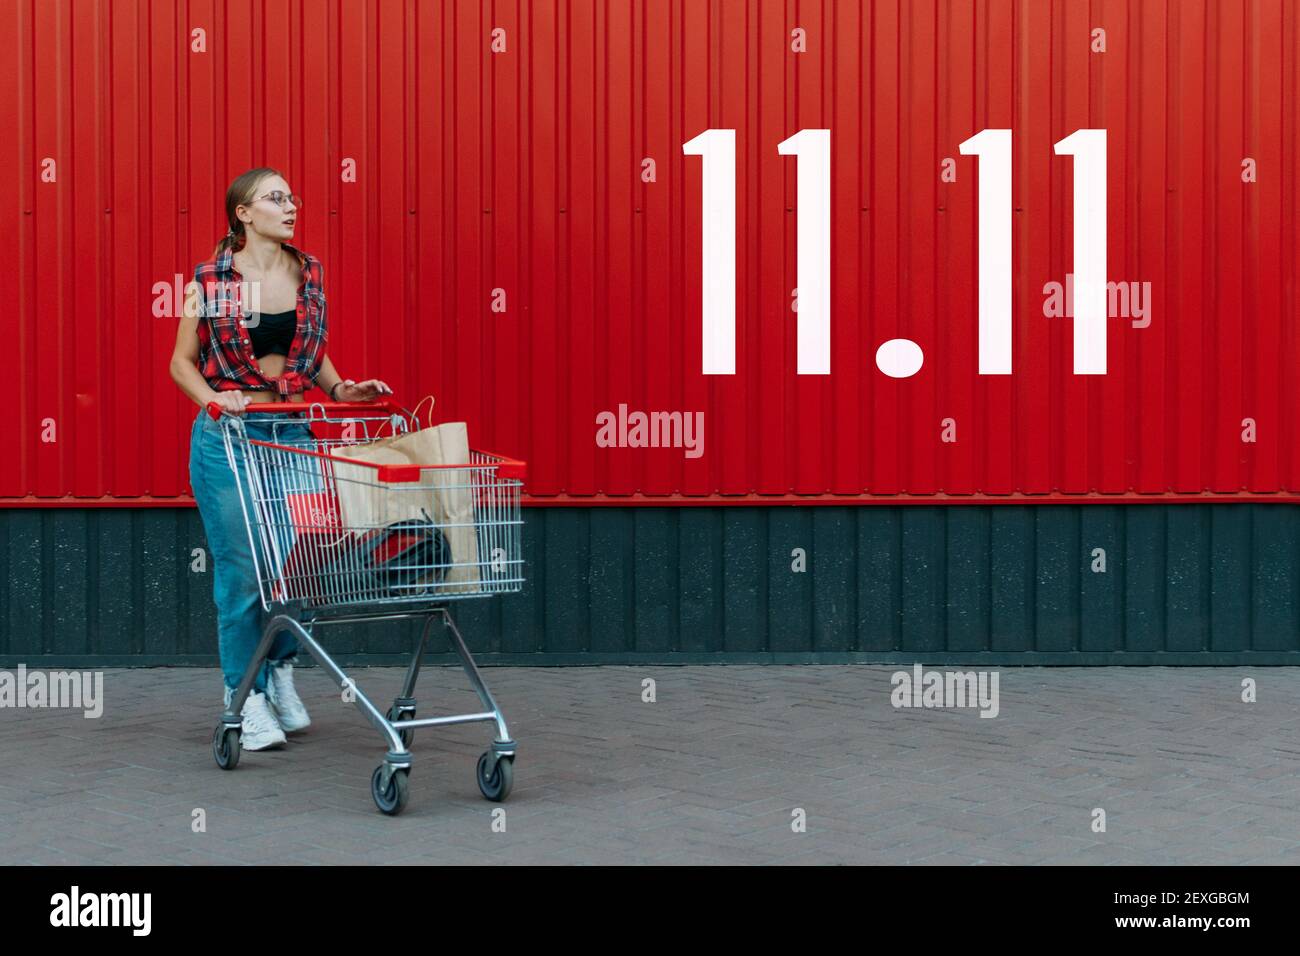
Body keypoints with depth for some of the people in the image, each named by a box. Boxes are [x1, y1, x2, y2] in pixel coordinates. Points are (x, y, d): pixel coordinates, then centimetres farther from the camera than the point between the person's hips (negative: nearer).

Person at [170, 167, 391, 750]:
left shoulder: (308, 273, 7)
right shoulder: (211, 280, -5)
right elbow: (182, 361, 0)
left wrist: (340, 389, 0)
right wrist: (213, 397, -18)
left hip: (292, 430, 4)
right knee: (241, 568, 0)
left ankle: (280, 676, 26)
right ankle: (245, 697, 14)